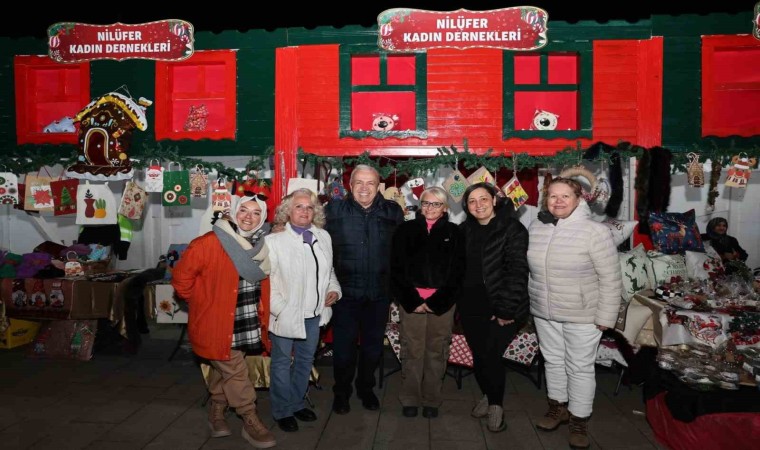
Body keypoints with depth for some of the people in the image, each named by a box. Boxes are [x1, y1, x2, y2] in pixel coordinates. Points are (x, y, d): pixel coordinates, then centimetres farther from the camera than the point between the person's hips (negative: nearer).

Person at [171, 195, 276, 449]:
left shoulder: (260, 245, 2)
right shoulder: (209, 243, -20)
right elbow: (182, 277, -14)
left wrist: (259, 311, 12)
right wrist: (201, 303, -5)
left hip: (244, 324, 6)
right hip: (216, 323, -6)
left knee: (223, 371, 21)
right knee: (235, 372, 0)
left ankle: (216, 414, 38)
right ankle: (251, 422, 14)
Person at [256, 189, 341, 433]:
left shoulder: (324, 237, 4)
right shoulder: (274, 241, -11)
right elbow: (265, 280, -11)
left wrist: (334, 289, -1)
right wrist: (280, 309, -17)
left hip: (314, 313, 5)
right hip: (285, 315, -5)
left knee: (305, 360, 20)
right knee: (282, 363, 11)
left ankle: (297, 403, 40)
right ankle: (282, 410, 29)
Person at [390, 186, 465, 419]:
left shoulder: (454, 233, 8)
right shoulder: (406, 230, 7)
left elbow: (457, 271, 3)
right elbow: (397, 268, 2)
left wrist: (437, 301, -6)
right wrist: (411, 300, -7)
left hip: (442, 302, 0)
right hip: (411, 301, 0)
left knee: (437, 352, 4)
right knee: (412, 351, 2)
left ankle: (431, 400, 18)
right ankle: (409, 399, 16)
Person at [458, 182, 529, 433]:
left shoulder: (512, 228, -9)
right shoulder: (464, 230, 7)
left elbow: (517, 270, -14)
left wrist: (506, 309, -17)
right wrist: (457, 302, 5)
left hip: (501, 307, -4)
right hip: (471, 306, 5)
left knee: (491, 355, -5)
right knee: (478, 356, 12)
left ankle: (496, 405, 21)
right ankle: (488, 396, 37)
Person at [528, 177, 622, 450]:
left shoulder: (595, 231, -17)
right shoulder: (536, 228, -1)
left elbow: (611, 279, -14)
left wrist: (605, 317, -14)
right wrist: (530, 302, 12)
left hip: (582, 315, -5)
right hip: (544, 313, 5)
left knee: (580, 368, 8)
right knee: (553, 360, 18)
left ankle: (579, 420, 26)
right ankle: (558, 408, 38)